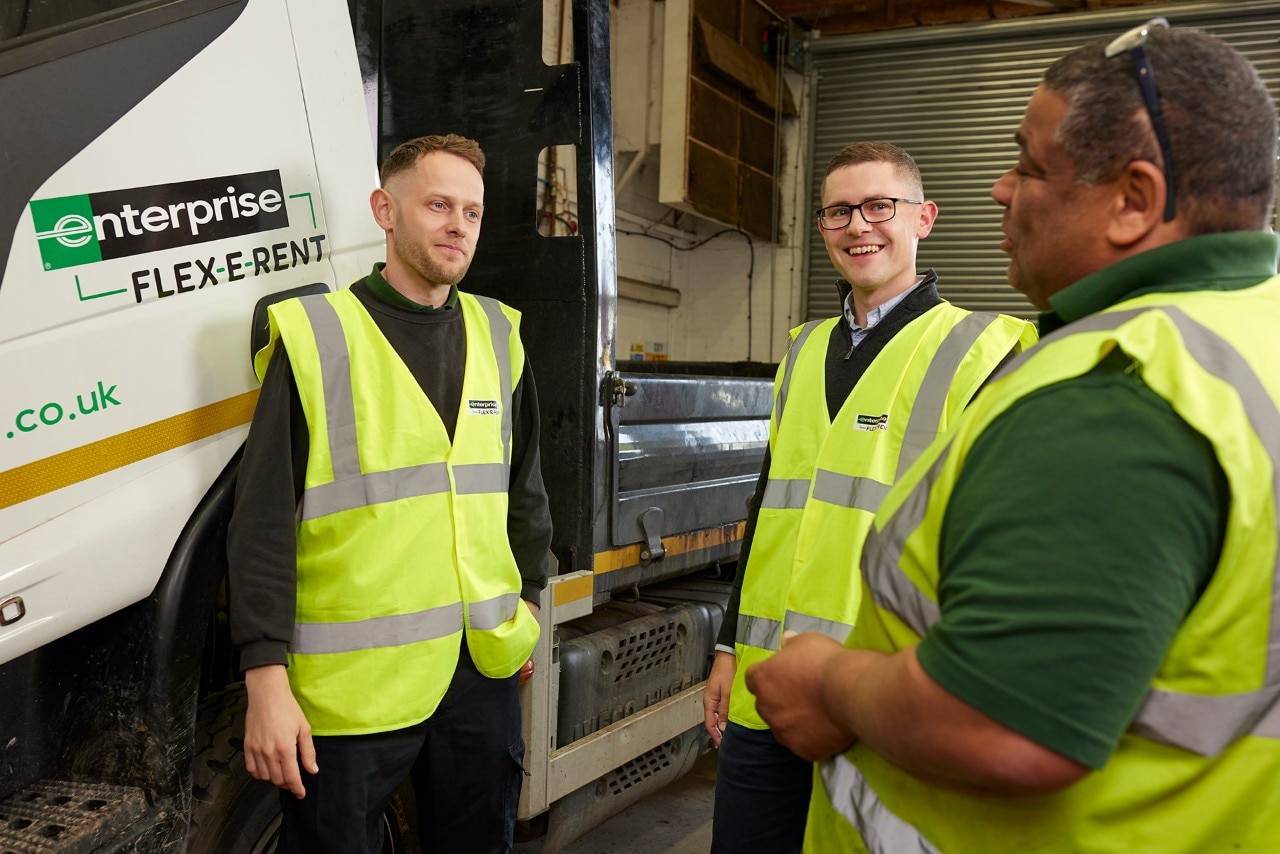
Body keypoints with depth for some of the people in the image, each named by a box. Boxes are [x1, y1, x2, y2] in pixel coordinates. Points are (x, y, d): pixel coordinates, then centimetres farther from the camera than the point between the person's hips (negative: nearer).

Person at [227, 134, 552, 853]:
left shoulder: (497, 334, 8)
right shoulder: (317, 336, -7)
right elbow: (265, 523, -9)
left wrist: (528, 598, 16)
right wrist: (266, 678, -12)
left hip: (484, 670, 5)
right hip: (350, 680, -4)